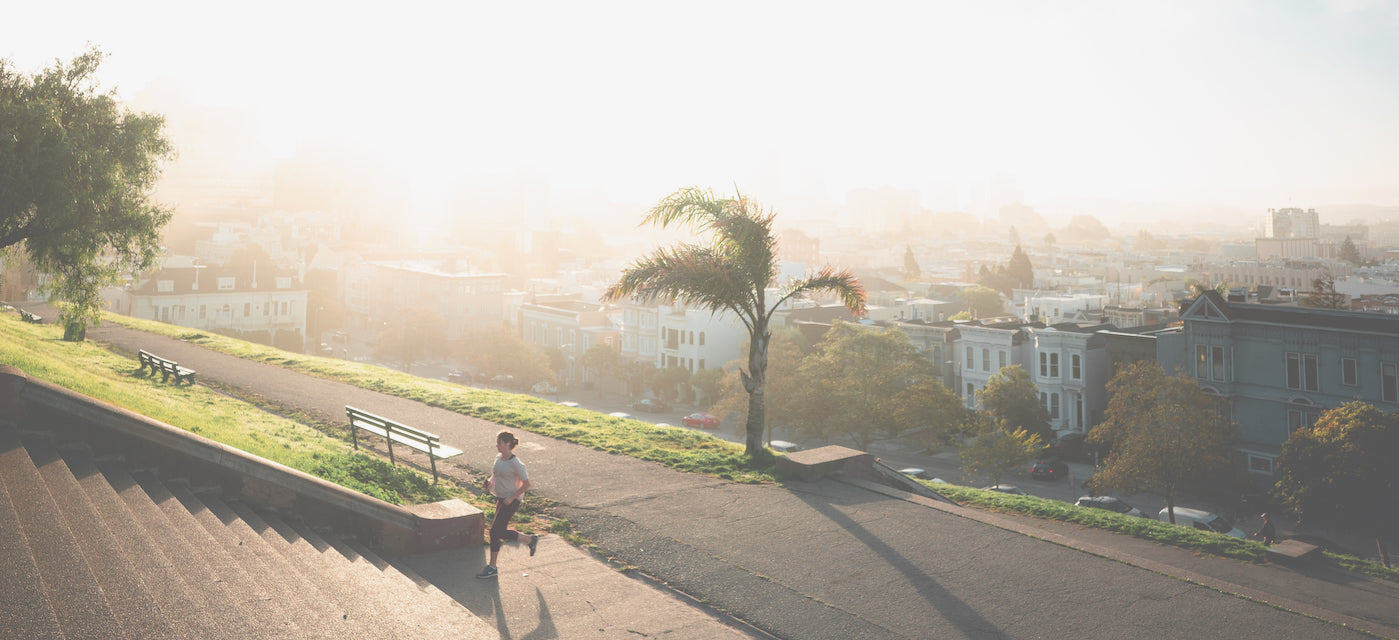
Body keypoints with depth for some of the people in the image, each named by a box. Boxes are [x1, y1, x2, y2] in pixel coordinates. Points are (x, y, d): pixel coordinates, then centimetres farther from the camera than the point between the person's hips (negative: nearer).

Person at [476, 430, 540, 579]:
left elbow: (526, 484, -15)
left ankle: (492, 568, 7)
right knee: (501, 532, 14)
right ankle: (531, 540, 33)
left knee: (495, 531, -8)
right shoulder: (499, 457, 4)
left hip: (512, 501, -9)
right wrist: (490, 481, 0)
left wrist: (511, 498, -21)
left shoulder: (516, 464, -20)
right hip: (500, 498, 9)